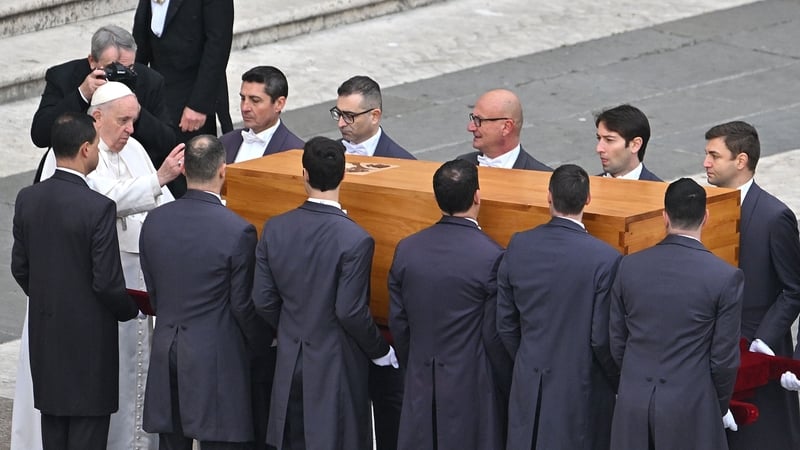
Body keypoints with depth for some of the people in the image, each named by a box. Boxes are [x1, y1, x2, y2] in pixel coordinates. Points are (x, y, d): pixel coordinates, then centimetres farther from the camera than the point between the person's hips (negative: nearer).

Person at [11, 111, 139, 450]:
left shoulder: (27, 199, -2)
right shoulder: (98, 208, -20)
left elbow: (19, 268, 6)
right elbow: (107, 282, -17)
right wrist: (130, 311, 2)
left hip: (44, 333, 6)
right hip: (89, 338, -6)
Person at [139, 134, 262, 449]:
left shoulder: (154, 220, 0)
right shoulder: (237, 231, -16)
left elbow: (152, 292, 8)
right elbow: (242, 305, -9)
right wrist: (257, 342, 9)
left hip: (166, 353, 5)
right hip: (216, 358, -5)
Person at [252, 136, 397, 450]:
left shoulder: (275, 229, -4)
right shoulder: (355, 240, -19)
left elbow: (263, 300, 1)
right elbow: (350, 312, -19)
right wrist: (381, 352, -2)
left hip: (290, 362, 5)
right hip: (336, 365, -5)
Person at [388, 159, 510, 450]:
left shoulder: (407, 249, -2)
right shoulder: (491, 257, -17)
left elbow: (397, 322, 5)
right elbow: (495, 334, -12)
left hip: (420, 383, 4)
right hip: (472, 383, -4)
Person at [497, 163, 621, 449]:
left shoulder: (518, 247, -5)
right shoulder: (604, 259, -17)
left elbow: (505, 324, 3)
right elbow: (602, 337, -14)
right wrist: (618, 382, 3)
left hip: (529, 384, 4)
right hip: (582, 388, -3)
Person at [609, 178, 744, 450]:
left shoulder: (629, 267, -2)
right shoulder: (725, 277, -11)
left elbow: (617, 343, 5)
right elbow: (724, 358, -7)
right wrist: (720, 407, 9)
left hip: (634, 401, 3)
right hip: (689, 406, -3)